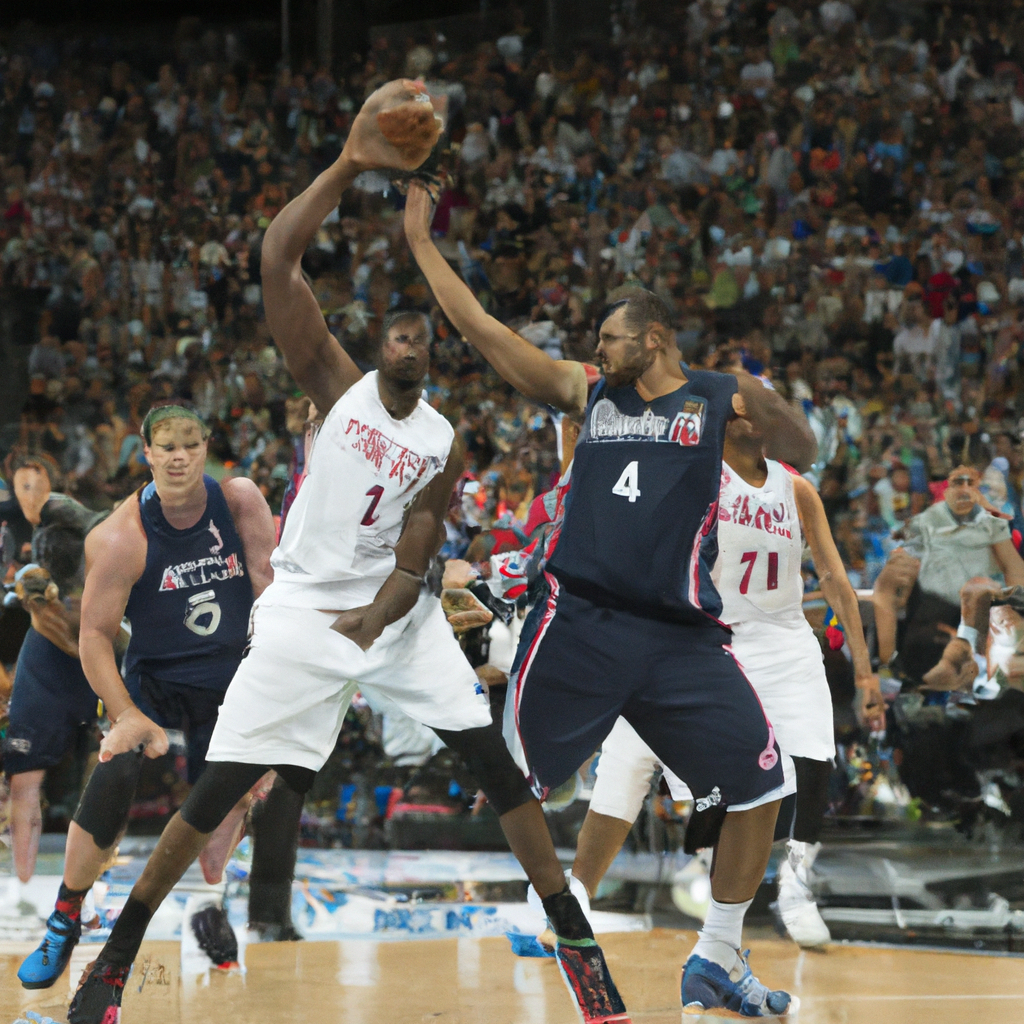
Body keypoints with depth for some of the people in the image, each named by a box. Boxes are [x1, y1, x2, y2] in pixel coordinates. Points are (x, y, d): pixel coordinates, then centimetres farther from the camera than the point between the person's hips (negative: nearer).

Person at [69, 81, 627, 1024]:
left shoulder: (444, 444, 4)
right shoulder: (336, 384, -1)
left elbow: (417, 553, -3)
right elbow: (278, 261, -14)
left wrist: (377, 616, -25)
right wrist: (352, 164, -23)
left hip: (394, 609, 2)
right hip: (302, 607, -2)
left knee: (492, 758, -9)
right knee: (222, 785, -7)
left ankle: (574, 936, -1)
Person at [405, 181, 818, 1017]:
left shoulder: (717, 399, 7)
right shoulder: (587, 394, 12)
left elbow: (804, 455, -2)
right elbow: (481, 329, 11)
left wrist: (772, 411, -23)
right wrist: (422, 244, 10)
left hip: (681, 634, -1)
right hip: (580, 622, 1)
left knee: (761, 786, -4)